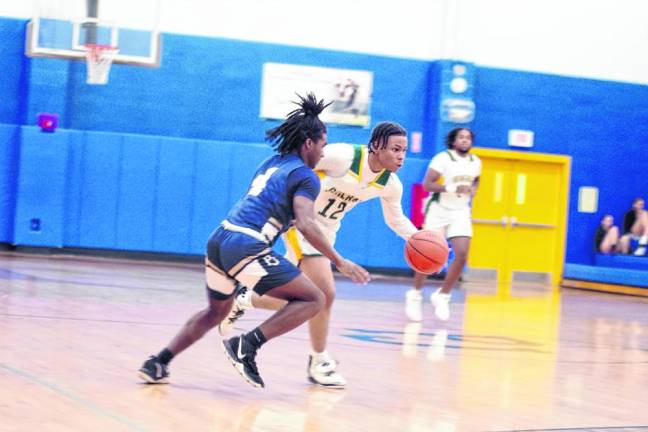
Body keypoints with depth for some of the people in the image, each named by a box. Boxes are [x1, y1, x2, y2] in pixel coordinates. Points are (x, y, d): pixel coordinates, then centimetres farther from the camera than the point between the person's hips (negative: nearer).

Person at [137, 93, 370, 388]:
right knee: (313, 299, -2)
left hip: (219, 240, 8)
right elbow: (306, 225, -15)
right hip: (246, 247, -8)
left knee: (216, 311, 30)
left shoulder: (271, 163, 22)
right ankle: (247, 346, -11)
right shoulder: (306, 177, -2)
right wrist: (341, 263, -14)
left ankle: (158, 364, 21)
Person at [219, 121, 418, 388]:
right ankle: (319, 363, 0)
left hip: (326, 230, 8)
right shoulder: (343, 157, -28)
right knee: (325, 292, -16)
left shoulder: (391, 184, -8)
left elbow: (396, 219, 9)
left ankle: (242, 302, 36)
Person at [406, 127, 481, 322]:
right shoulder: (443, 158, -13)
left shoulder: (476, 162, 5)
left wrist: (473, 190, 1)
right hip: (439, 210, -4)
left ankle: (442, 295, 5)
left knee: (462, 255, -10)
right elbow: (427, 184, -18)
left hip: (461, 212, 4)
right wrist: (452, 188, -28)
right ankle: (415, 294, 18)